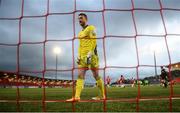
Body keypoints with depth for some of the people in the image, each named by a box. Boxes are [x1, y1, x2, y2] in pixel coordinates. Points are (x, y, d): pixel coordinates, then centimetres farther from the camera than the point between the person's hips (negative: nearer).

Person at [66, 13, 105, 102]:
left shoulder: (91, 28, 2)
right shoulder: (80, 33, 25)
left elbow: (94, 42, -10)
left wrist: (90, 53, -19)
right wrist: (79, 56, 13)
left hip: (91, 55, -7)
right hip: (83, 56, 7)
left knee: (96, 75, -1)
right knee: (80, 76, -5)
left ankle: (102, 95, 12)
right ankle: (77, 96, -9)